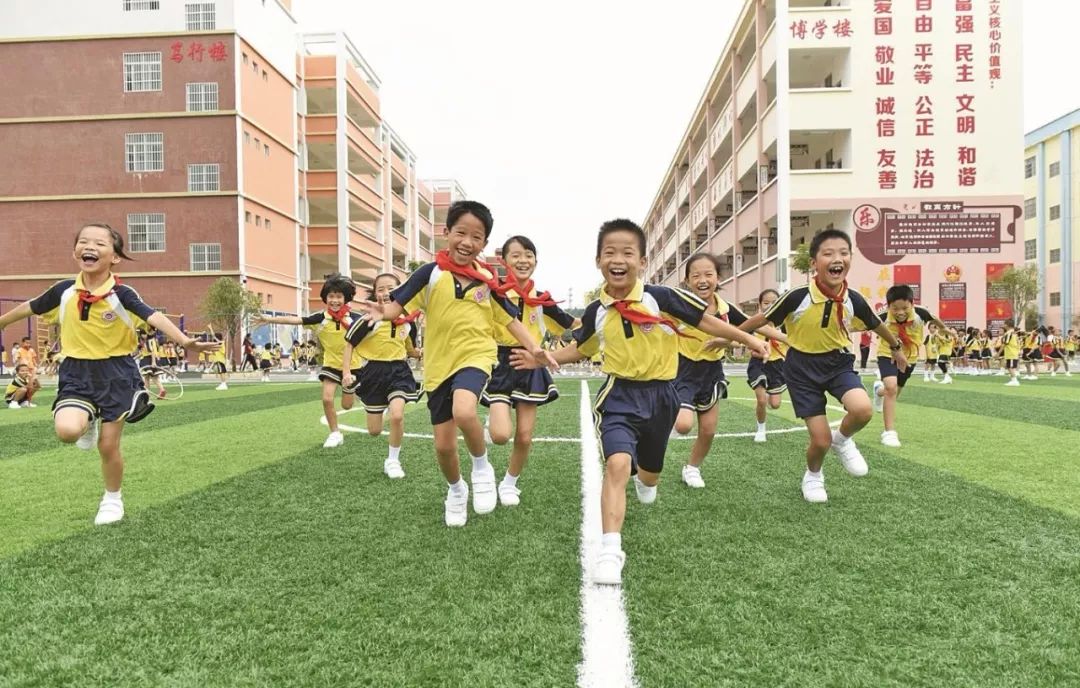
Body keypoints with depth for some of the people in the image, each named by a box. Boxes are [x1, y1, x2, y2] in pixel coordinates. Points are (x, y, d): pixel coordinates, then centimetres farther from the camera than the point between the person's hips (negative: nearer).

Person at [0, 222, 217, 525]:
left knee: (108, 446, 4)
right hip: (76, 373, 2)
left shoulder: (121, 294, -14)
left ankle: (113, 499, 30)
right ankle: (88, 423, 15)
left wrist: (184, 340, -46)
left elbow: (154, 317, -29)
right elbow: (29, 308, 17)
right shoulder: (63, 291, -2)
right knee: (67, 430, -24)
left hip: (116, 372, -2)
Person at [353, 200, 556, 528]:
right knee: (443, 445, 7)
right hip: (438, 364, 1)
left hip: (475, 355, -1)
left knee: (463, 412, -32)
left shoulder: (487, 279, 0)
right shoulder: (430, 273, -6)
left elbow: (510, 319, 8)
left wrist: (534, 347, -4)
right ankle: (456, 489, 39)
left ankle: (482, 466, -2)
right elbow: (399, 304, -11)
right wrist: (383, 312, -33)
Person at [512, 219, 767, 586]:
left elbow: (705, 321, -5)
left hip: (660, 394, 1)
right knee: (617, 463, -25)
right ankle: (610, 549, -18)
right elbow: (579, 348, 14)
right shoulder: (596, 311, -4)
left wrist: (747, 338, -5)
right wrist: (542, 358, 4)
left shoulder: (661, 297, -14)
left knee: (650, 473, 21)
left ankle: (643, 480, 62)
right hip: (620, 395, 0)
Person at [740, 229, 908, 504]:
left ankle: (842, 440, 8)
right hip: (803, 368, -2)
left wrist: (896, 347, 26)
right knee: (821, 440, -4)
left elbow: (876, 325, 9)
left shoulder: (854, 300, -13)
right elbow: (762, 319, -9)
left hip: (838, 362, 2)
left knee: (862, 410, -28)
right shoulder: (797, 298, -24)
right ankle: (813, 475, 32)